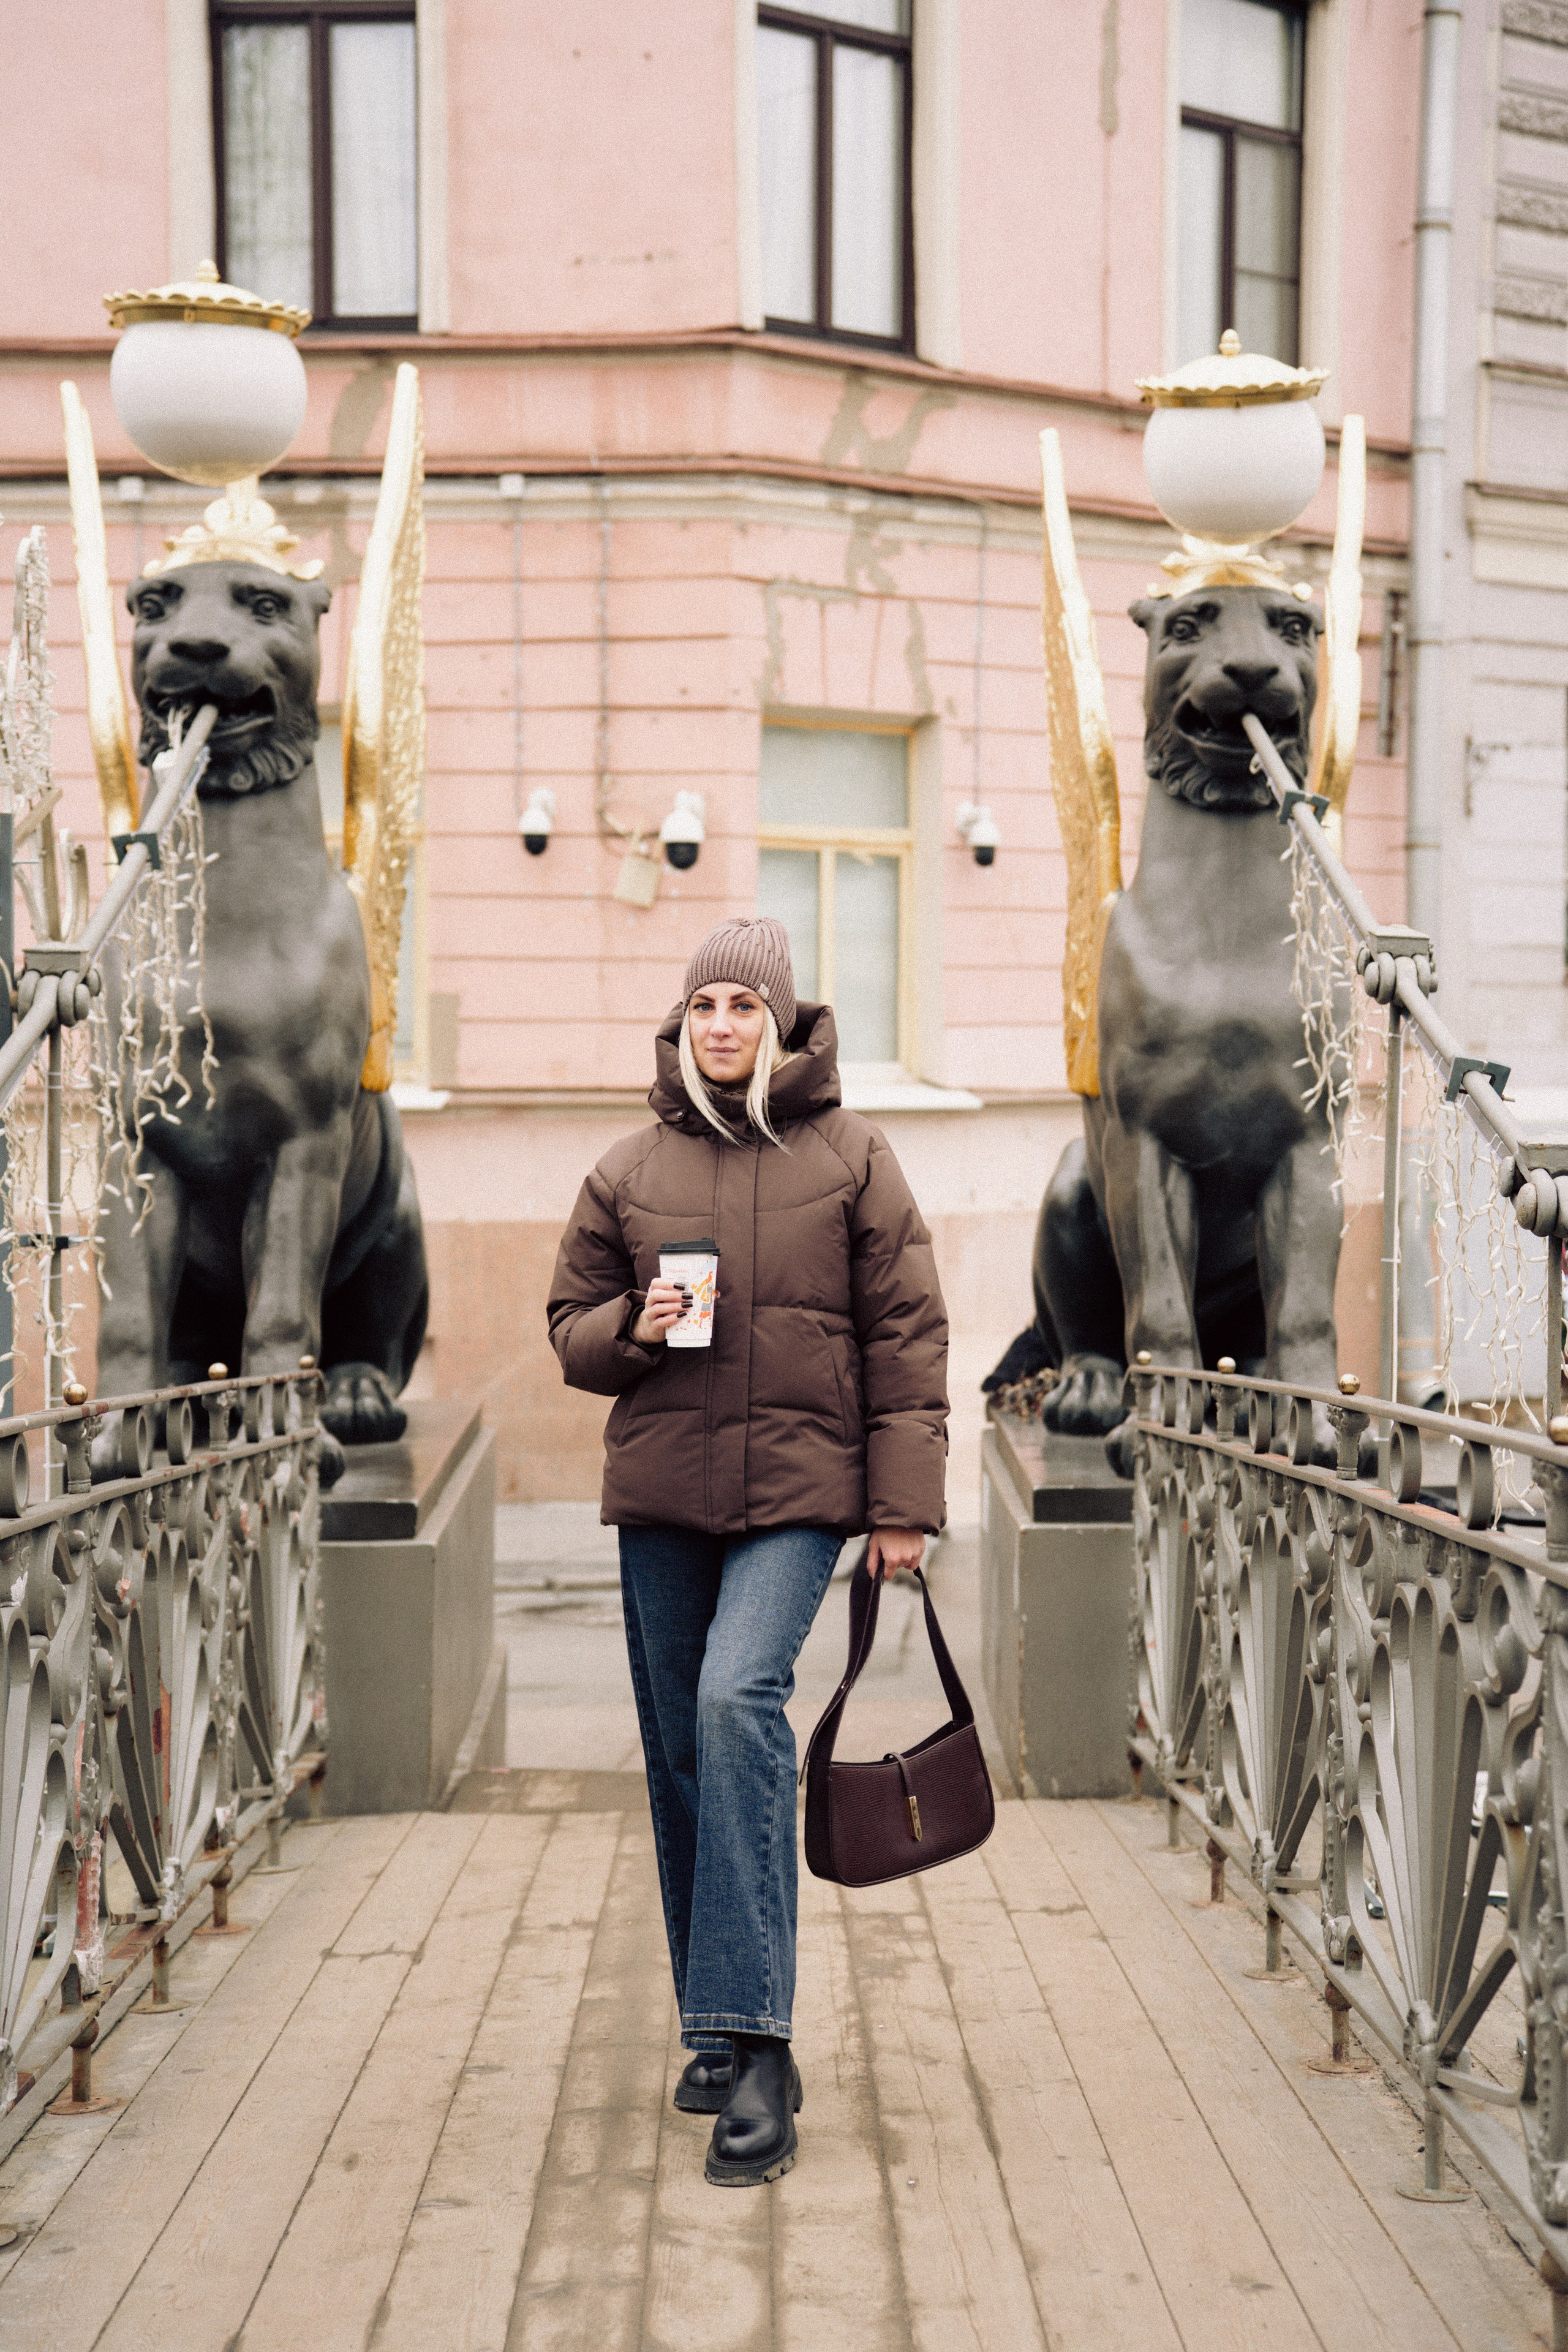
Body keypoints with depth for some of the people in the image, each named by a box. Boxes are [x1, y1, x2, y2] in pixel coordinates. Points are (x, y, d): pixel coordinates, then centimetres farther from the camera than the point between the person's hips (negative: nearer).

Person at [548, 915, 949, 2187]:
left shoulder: (852, 1159, 2)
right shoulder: (631, 1170, 9)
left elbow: (907, 1334, 1)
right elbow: (571, 1326, 15)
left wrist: (904, 1502, -4)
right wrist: (632, 1326, -8)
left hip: (800, 1489, -4)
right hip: (660, 1492, 4)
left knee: (741, 1700, -25)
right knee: (680, 1757, 8)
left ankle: (756, 2046, -19)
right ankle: (719, 2031, 24)